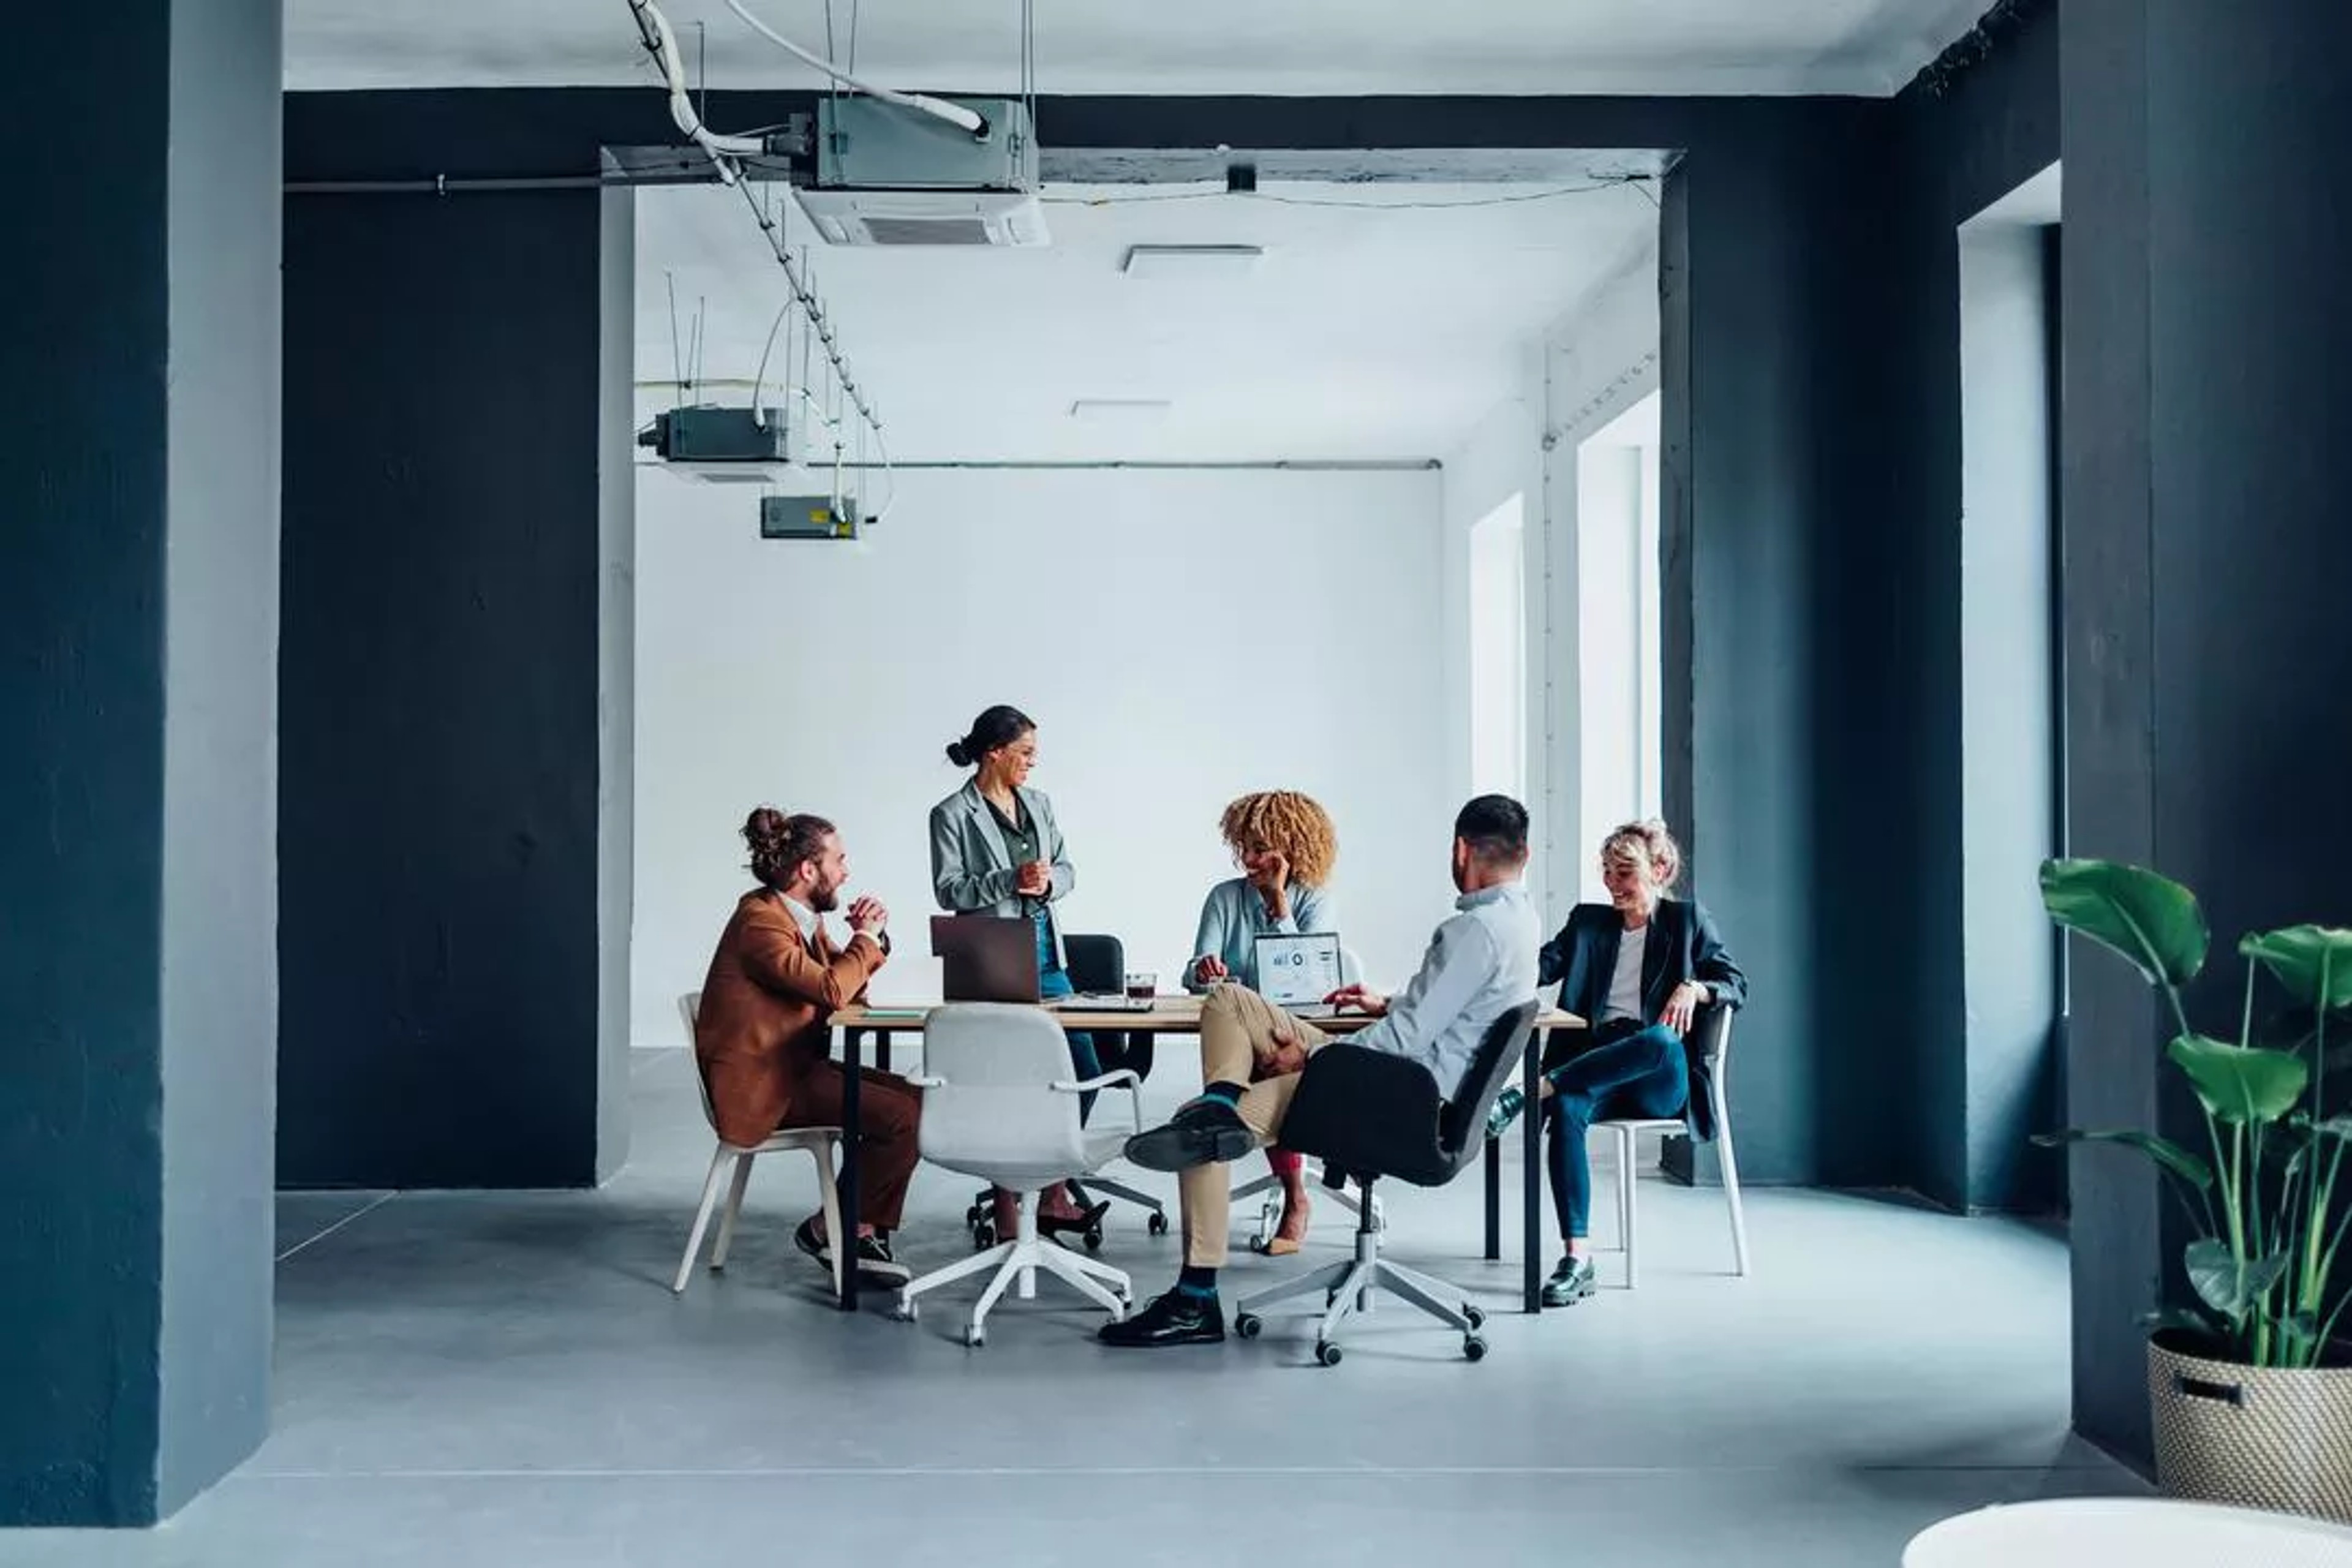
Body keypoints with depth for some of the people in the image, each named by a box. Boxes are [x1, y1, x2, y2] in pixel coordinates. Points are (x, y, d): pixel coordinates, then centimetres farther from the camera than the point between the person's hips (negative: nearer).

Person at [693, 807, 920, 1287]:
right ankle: (828, 1230, -3)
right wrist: (866, 937, -11)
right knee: (902, 1116, -19)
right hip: (763, 1084, -10)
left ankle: (866, 1232, 2)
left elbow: (851, 984, 16)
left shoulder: (802, 916, 11)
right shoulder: (761, 922, -18)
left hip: (797, 1066, 10)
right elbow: (831, 990, -27)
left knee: (915, 1097, -2)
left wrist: (868, 937, -2)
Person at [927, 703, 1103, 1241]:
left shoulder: (1038, 804, 12)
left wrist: (1047, 882, -9)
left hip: (1045, 953, 7)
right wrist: (1011, 881, -20)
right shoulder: (952, 815, -5)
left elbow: (1067, 869, 14)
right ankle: (1007, 1210, 10)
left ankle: (1053, 1196, 15)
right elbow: (949, 891, -9)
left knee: (1083, 1070, 3)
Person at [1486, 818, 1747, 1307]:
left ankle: (1527, 1092, -41)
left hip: (1660, 1077, -2)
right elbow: (1542, 967, 7)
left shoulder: (1687, 919, 15)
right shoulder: (1588, 922, 22)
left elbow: (1736, 984, 8)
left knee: (1659, 1039, -41)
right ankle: (1577, 1257, -37)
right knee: (1568, 1108, -35)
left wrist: (1692, 988, -13)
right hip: (1597, 1061, 2)